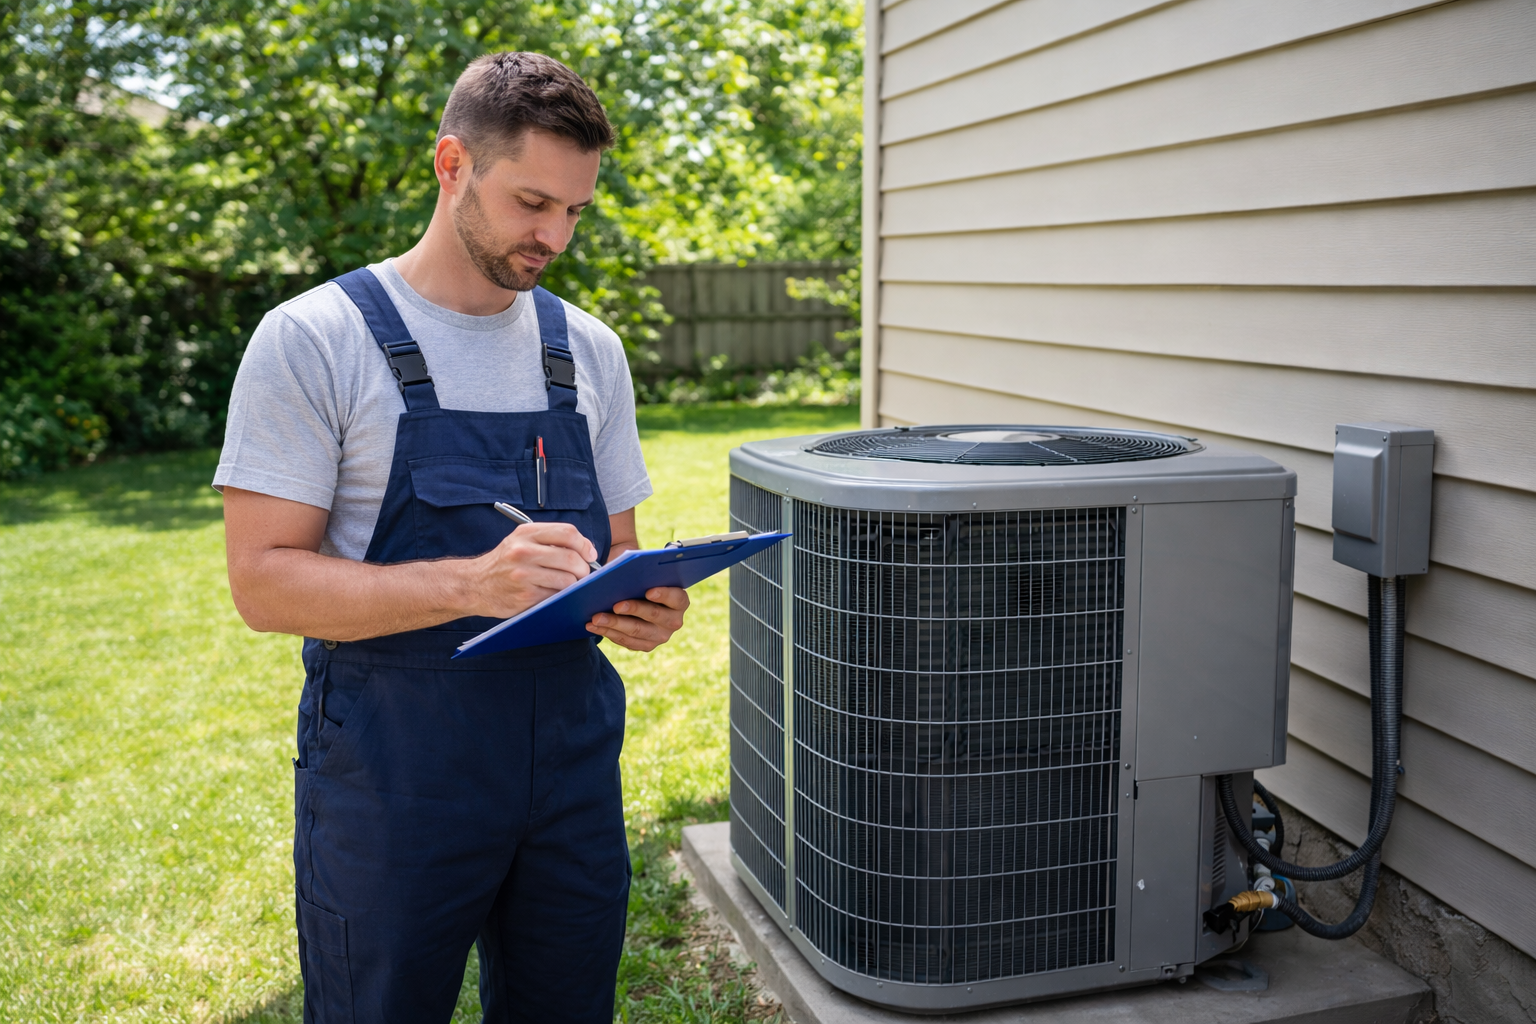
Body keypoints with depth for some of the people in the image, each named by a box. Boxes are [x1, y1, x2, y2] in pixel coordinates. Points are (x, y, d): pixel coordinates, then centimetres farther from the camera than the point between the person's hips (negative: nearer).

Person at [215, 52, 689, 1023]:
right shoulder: (313, 340, -7)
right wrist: (472, 584, -26)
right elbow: (264, 580, -12)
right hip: (391, 789, -4)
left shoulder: (591, 350, 9)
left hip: (572, 770, 5)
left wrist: (642, 607, -10)